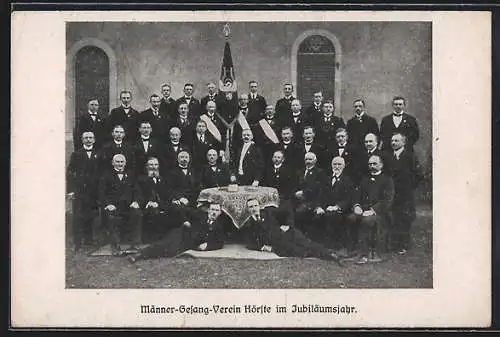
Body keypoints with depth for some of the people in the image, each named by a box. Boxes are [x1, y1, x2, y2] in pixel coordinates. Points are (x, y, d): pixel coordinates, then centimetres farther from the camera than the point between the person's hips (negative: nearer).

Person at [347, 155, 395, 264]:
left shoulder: (387, 180, 8)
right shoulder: (365, 179, 26)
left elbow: (388, 200, -5)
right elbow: (357, 195, 18)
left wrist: (373, 210, -19)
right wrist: (356, 206, -6)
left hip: (380, 213, -5)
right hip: (363, 210, 5)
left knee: (367, 220, -36)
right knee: (350, 218, -26)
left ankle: (363, 254, -26)